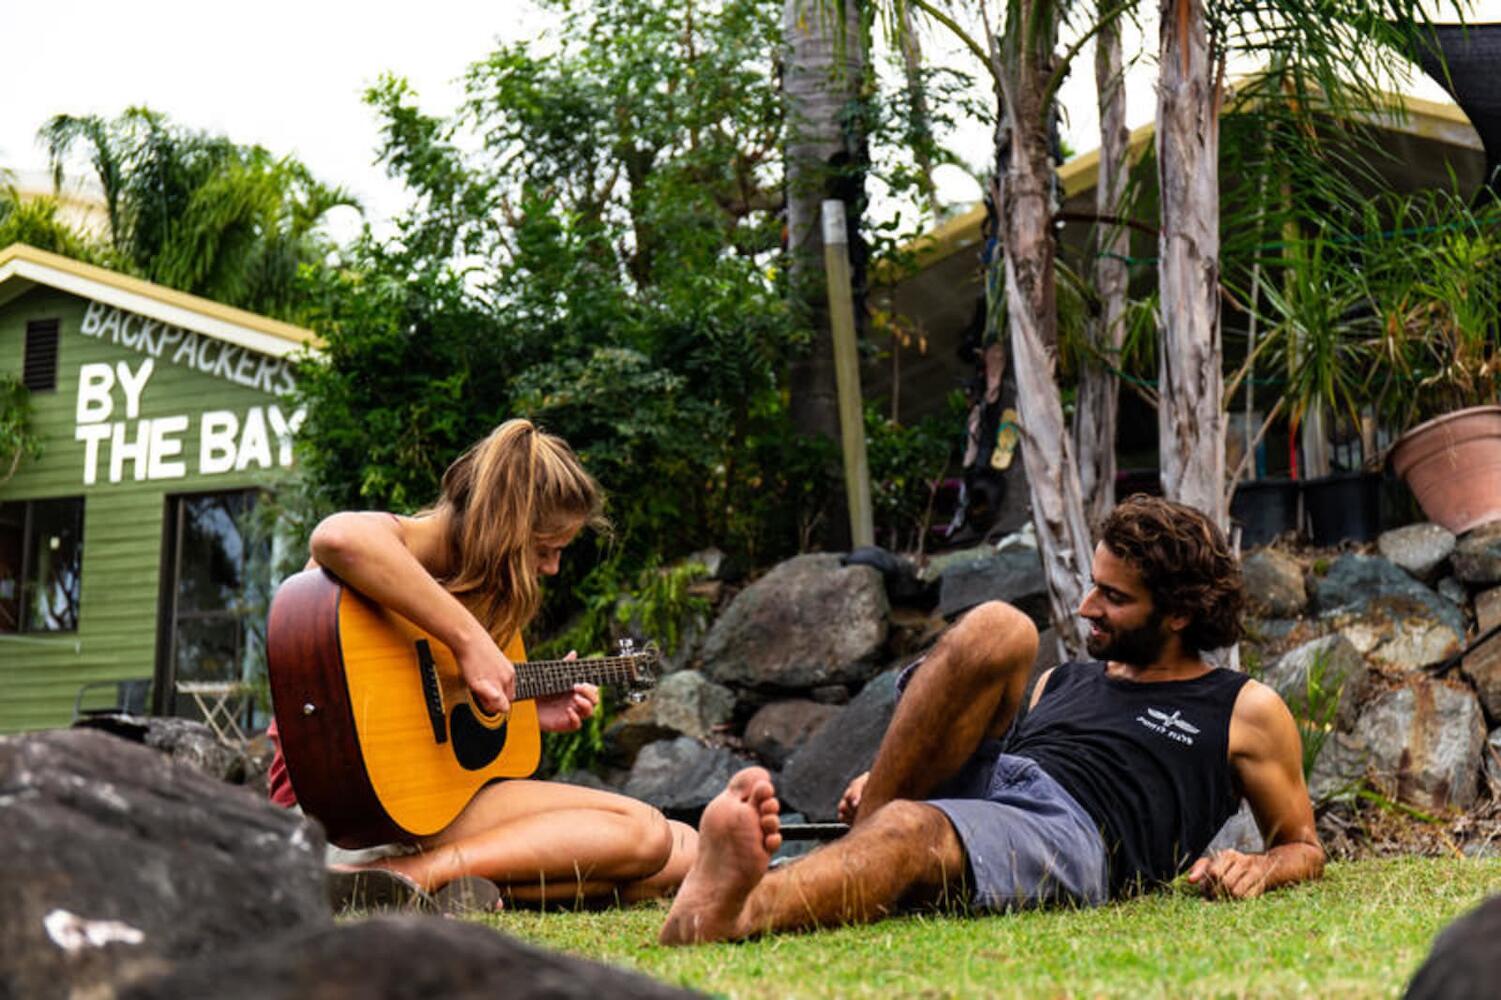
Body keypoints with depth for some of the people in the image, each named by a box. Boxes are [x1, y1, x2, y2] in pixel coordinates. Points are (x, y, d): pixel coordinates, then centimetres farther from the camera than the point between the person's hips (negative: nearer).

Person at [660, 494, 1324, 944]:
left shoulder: (1246, 711, 22)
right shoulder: (1061, 681, 35)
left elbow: (1304, 847, 23)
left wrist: (1258, 868, -3)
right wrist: (878, 790, 11)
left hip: (1069, 830, -5)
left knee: (907, 829, -38)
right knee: (996, 629, -18)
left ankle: (720, 915, -68)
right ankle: (866, 828, -29)